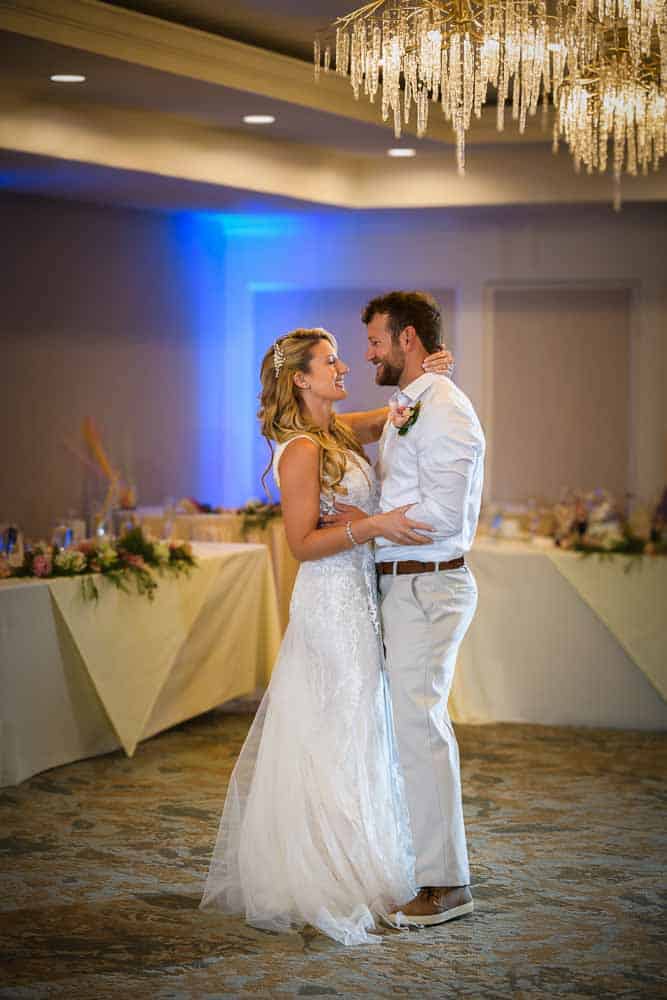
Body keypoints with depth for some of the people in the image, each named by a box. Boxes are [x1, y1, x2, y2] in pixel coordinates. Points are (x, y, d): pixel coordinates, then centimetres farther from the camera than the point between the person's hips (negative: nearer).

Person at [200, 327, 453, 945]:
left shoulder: (339, 432, 10)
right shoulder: (301, 451, -15)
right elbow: (303, 543, -17)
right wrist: (375, 525, -24)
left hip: (358, 599, 9)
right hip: (332, 600, -9)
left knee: (345, 742, 13)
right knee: (335, 743, -4)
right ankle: (325, 889, 3)